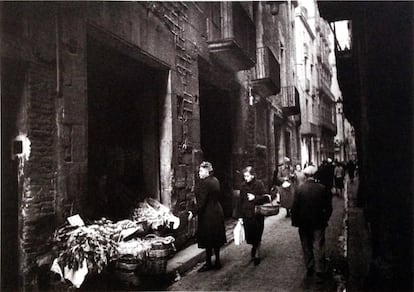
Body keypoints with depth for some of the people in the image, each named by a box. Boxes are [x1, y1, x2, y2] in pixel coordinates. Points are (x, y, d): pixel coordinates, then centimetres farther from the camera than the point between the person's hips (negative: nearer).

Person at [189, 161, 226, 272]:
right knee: (216, 239, 15)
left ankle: (208, 264, 12)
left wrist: (194, 212, -15)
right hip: (217, 212, 9)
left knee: (207, 241, 2)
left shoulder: (204, 183, -20)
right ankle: (217, 262, 24)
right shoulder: (215, 180, 8)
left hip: (208, 214, -9)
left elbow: (201, 201, -22)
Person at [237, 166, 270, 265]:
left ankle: (257, 254, 22)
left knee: (257, 236, 4)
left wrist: (255, 198, -21)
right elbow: (240, 201, 4)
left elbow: (264, 198, -6)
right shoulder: (243, 185, 1)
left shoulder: (259, 184, -7)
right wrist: (240, 216, 3)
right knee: (249, 235, 6)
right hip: (246, 214, 3)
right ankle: (254, 246, 39)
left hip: (257, 214, -2)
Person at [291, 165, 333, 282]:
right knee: (318, 247, 6)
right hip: (318, 223, 0)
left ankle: (309, 268, 27)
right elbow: (328, 207, -4)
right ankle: (320, 272, 9)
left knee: (306, 247, 15)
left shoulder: (299, 189, -12)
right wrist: (325, 219, 10)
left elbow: (294, 207, -9)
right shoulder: (322, 189, -11)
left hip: (303, 224, 1)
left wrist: (295, 221, 3)